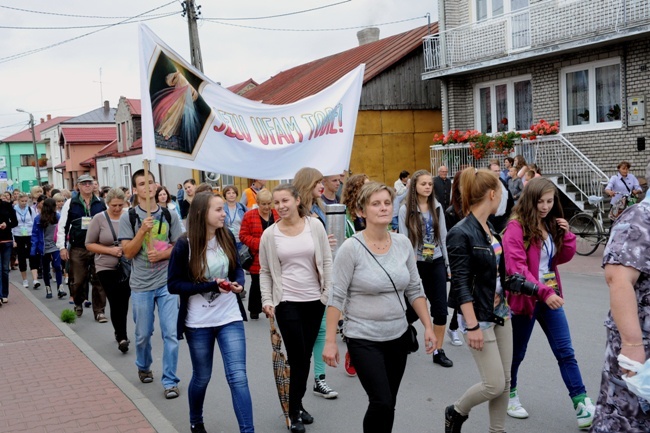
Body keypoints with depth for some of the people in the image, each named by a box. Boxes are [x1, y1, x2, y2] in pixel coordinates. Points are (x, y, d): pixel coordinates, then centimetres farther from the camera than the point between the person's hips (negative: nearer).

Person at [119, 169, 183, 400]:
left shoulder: (169, 215, 2)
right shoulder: (128, 218, -3)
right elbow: (128, 252, -7)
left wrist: (163, 254, -14)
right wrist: (143, 230, -21)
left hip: (167, 283, 1)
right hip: (141, 285, 0)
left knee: (170, 333, -3)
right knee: (143, 334, 13)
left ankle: (170, 381, 7)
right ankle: (143, 367, 40)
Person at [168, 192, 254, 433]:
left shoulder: (227, 237, -3)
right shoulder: (185, 245, -13)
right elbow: (173, 285, -12)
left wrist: (238, 283, -12)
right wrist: (210, 286, -22)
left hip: (230, 318, 2)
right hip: (199, 323, -2)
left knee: (238, 376, -5)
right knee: (202, 377, 16)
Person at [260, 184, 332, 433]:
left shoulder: (314, 226, -3)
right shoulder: (270, 234, -4)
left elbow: (326, 261, 1)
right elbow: (265, 271, 3)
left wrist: (330, 292, -4)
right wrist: (267, 300, -5)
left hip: (314, 300, 2)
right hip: (287, 302, -2)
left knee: (305, 357, 13)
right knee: (297, 358, -1)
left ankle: (297, 405, 30)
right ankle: (295, 412, 15)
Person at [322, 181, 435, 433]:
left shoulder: (403, 244, 0)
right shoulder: (351, 248, -13)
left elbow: (414, 289, 8)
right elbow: (337, 297, -12)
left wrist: (428, 327, 3)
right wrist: (331, 341, -13)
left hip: (398, 336, 5)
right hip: (363, 339, -5)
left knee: (388, 403, 11)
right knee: (381, 403, -11)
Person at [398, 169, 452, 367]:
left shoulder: (437, 207, 5)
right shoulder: (406, 209, -6)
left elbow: (443, 234, 8)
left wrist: (446, 261, 6)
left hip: (437, 262, 3)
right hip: (416, 263, -3)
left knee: (441, 308, 0)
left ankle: (438, 351, 9)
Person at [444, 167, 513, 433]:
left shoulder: (489, 227, 7)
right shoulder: (461, 234, -17)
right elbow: (461, 284, -19)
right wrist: (472, 325, -21)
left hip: (500, 312, 8)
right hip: (479, 316, -8)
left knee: (505, 381, 11)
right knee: (494, 384, -4)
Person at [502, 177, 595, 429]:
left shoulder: (551, 224, 7)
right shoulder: (516, 227, -15)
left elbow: (564, 258, 14)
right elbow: (516, 268, -23)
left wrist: (566, 234, -4)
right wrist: (543, 292, -30)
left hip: (550, 296, 6)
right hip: (526, 298, -6)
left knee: (565, 351, 5)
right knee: (517, 352, 11)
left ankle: (582, 404, 9)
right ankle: (509, 395, 32)